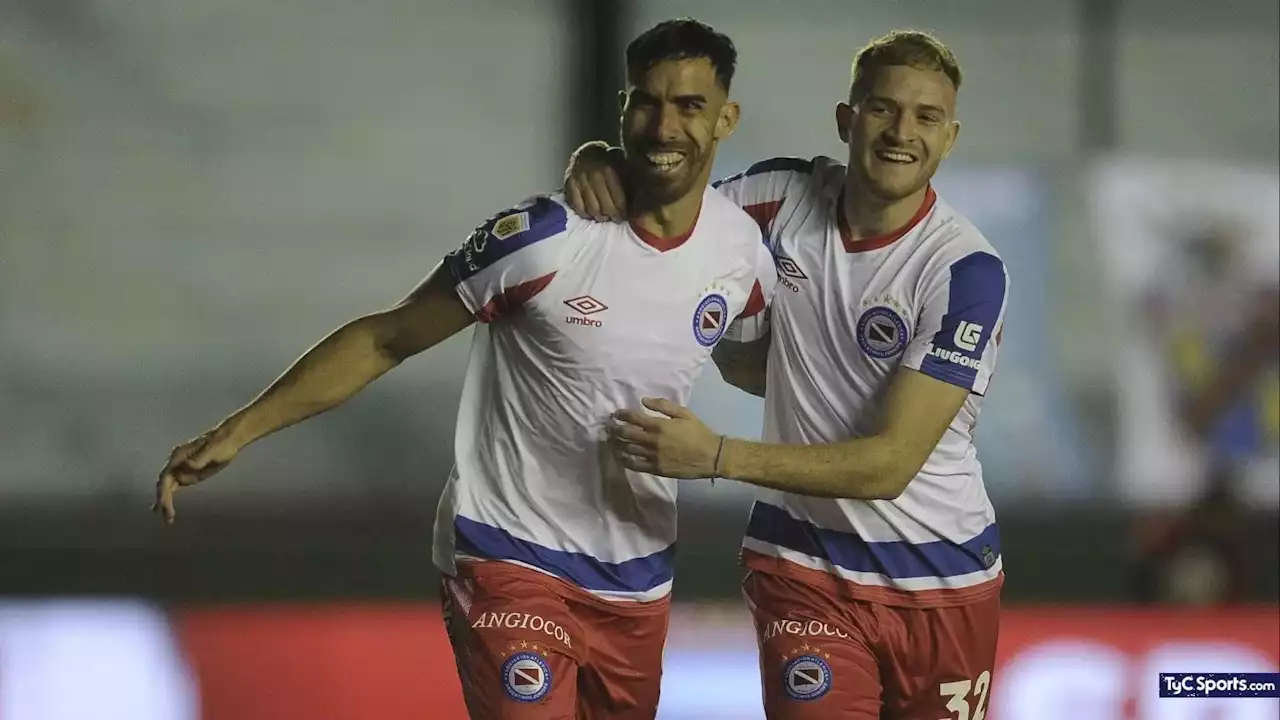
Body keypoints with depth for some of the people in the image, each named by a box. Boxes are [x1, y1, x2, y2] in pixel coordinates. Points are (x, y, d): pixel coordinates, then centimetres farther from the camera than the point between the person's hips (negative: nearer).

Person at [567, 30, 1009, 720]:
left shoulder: (966, 270, -17)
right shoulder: (786, 197, -5)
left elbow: (890, 464, -22)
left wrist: (718, 457, -30)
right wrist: (598, 163, -8)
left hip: (941, 581, -1)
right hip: (804, 566, 1)